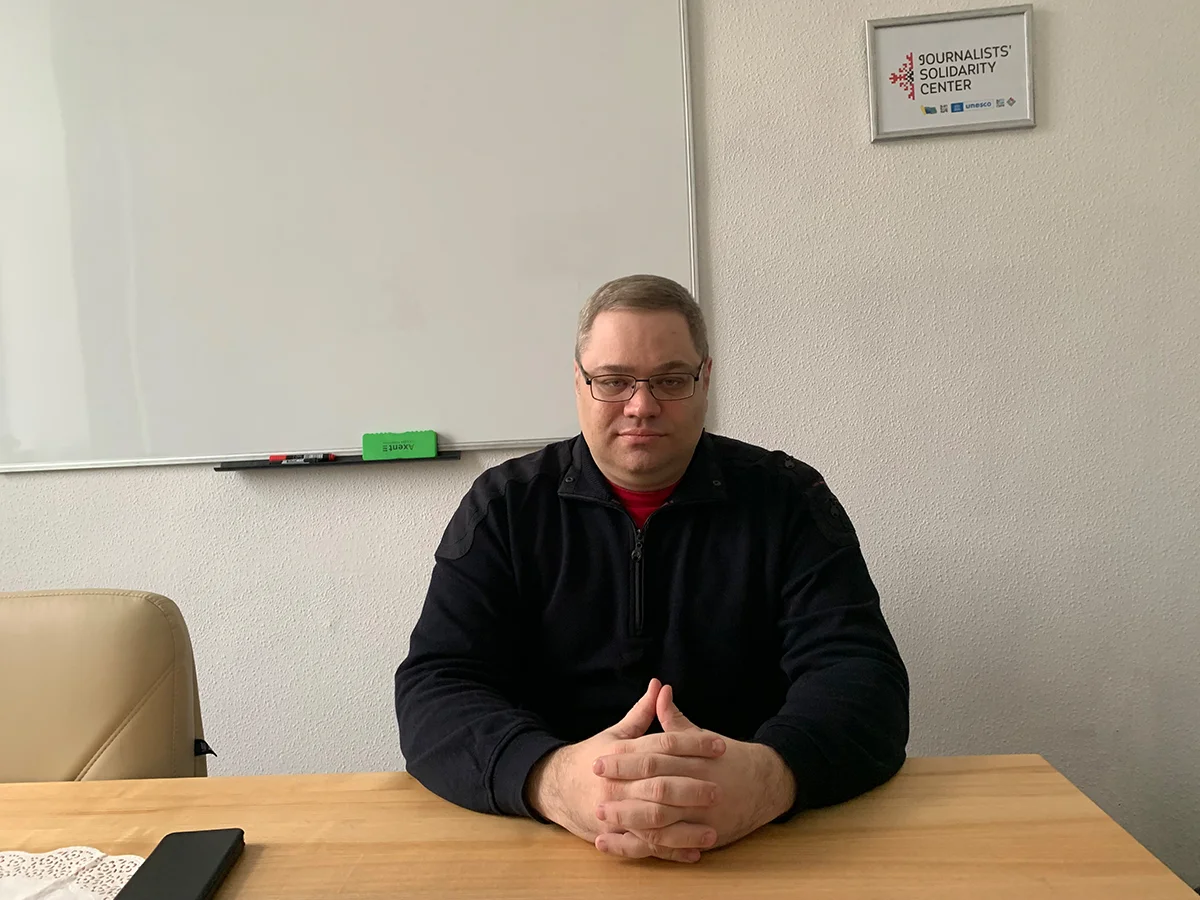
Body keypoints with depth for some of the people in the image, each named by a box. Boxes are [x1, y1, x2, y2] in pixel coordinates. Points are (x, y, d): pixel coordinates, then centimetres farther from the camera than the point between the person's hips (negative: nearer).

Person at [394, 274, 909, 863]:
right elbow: (436, 689, -7)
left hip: (761, 849, 1)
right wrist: (551, 779, -29)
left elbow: (861, 675, -8)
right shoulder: (504, 506, 1)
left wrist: (770, 775, -30)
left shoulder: (788, 500, 1)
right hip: (554, 846, 0)